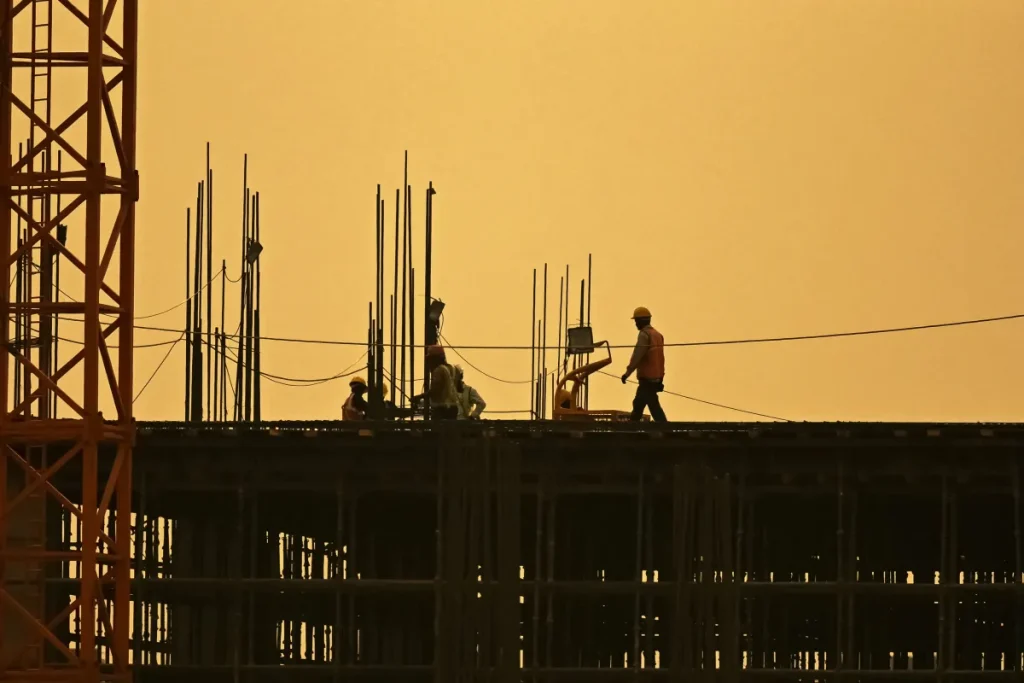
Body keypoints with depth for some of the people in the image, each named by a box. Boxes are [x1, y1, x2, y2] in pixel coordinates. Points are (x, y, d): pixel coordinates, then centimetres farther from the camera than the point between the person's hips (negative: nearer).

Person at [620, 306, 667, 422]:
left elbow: (637, 356, -20)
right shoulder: (657, 335, 16)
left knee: (654, 407, -11)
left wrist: (627, 373, -19)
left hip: (647, 378, -9)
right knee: (638, 404, 16)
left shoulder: (644, 335, -12)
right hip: (656, 377, 9)